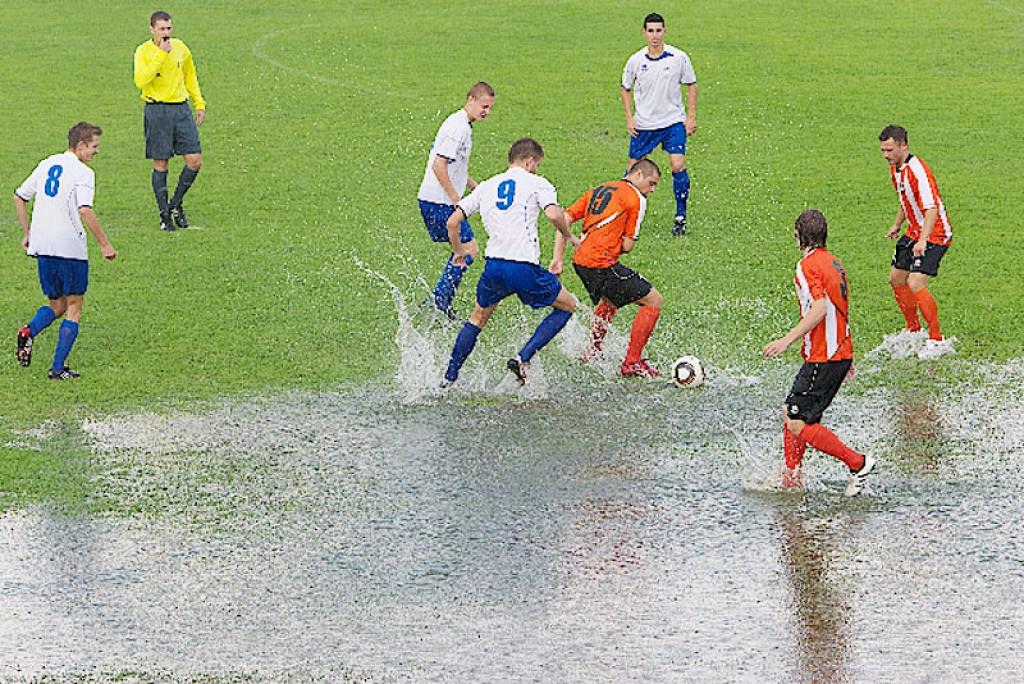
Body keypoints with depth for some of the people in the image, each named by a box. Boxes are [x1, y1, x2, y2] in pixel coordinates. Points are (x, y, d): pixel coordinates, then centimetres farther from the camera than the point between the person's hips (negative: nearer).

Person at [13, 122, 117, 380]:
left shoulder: (46, 165, 12)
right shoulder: (83, 173, -9)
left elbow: (19, 197, 18)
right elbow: (85, 211, -21)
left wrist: (28, 233, 24)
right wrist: (105, 244, -14)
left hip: (42, 246, 6)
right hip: (71, 248, -6)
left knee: (56, 305, 17)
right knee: (74, 308, 6)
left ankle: (29, 330, -13)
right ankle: (58, 367, -1)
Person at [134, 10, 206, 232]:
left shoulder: (180, 48, 7)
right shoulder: (144, 51, -7)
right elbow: (140, 81, -23)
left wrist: (199, 104, 18)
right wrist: (161, 55, -23)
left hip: (181, 108, 4)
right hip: (157, 111, -4)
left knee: (195, 161, -2)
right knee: (160, 165, 1)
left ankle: (176, 204, 17)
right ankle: (164, 214, 11)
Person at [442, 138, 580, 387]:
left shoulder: (486, 187, 17)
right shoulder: (536, 183, 3)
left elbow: (452, 222, 15)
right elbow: (554, 215, -15)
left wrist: (458, 250, 31)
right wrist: (570, 237, 3)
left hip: (493, 265, 5)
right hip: (524, 268, -5)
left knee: (478, 318, 26)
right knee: (567, 306, 15)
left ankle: (449, 378, 23)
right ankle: (523, 358, 1)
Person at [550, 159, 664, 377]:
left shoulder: (598, 190, 20)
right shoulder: (636, 198, -2)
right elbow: (627, 245, -4)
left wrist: (558, 258, 11)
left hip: (580, 261, 8)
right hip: (602, 263, -8)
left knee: (610, 300, 36)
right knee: (654, 301, 0)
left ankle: (592, 354, 39)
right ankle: (632, 363, -1)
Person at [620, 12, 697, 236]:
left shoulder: (678, 58, -6)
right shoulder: (635, 61, -3)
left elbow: (691, 85, 5)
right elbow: (626, 88, 12)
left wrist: (691, 117, 0)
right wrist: (629, 118, 3)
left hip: (673, 121, -2)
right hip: (643, 125, 2)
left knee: (678, 166, -14)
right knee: (634, 169, 4)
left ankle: (681, 217, -4)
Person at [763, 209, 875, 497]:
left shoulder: (808, 265, -13)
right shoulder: (834, 263, 16)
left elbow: (820, 309, -27)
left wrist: (788, 340, -28)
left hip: (823, 359, -10)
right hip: (841, 354, 10)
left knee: (797, 424, -9)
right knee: (790, 412, 16)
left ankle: (857, 463, -8)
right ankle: (791, 478, 19)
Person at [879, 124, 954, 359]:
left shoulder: (917, 170, -24)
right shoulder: (895, 169, 6)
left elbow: (932, 209, -30)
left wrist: (923, 240, -39)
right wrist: (897, 225, 16)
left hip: (934, 234, -10)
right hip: (914, 232, 10)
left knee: (916, 283, -21)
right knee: (896, 279, 16)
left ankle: (937, 341, -13)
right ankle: (913, 331, 35)